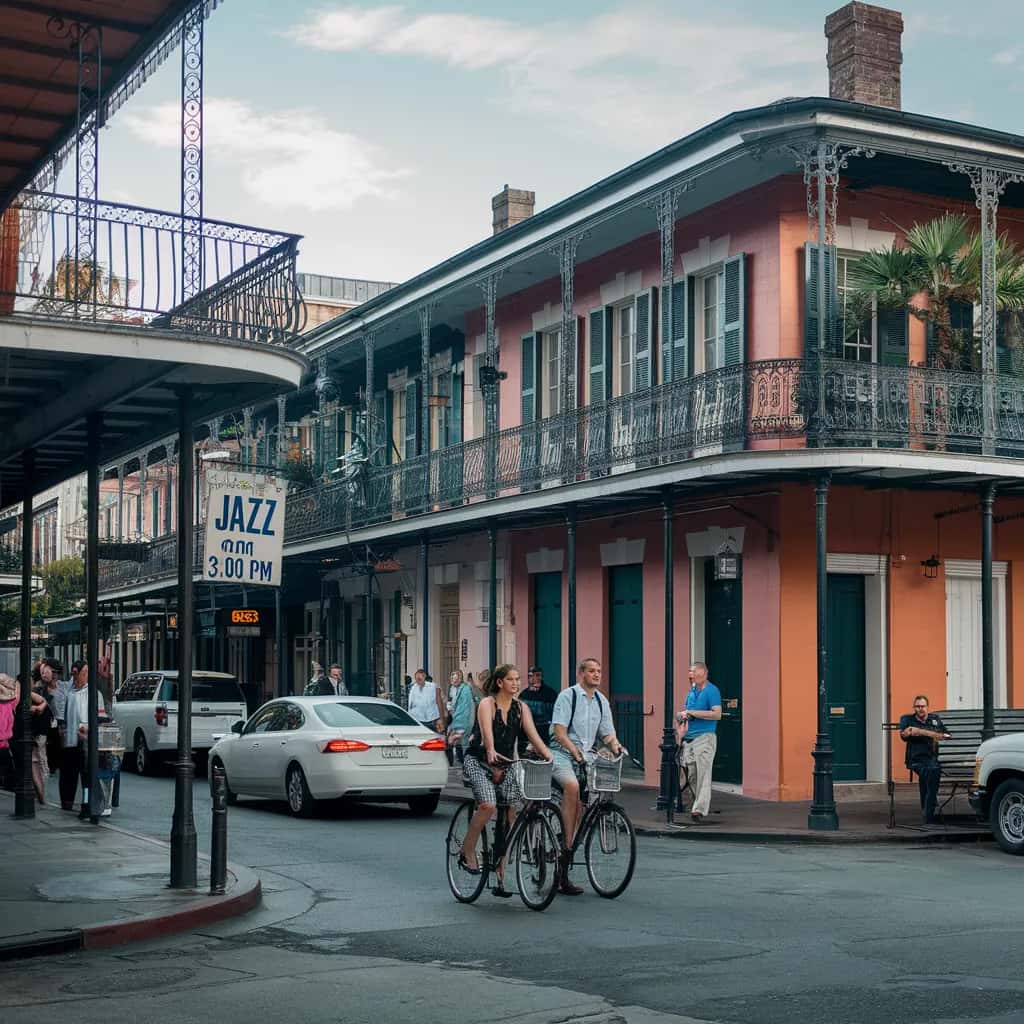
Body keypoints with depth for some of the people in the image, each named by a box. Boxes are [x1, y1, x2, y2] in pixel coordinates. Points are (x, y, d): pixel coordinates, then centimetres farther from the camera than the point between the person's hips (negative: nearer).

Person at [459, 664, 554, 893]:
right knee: (488, 805, -29)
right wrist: (491, 753, -47)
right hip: (477, 760, -5)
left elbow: (533, 735, -6)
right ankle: (467, 852, -9)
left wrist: (548, 754, -24)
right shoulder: (487, 704, -11)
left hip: (504, 765, 5)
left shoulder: (521, 708, 5)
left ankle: (501, 876, 3)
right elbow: (487, 732, -27)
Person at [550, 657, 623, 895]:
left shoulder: (602, 702, 15)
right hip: (562, 755, -6)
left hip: (586, 758, 6)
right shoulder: (568, 696, -4)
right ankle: (567, 844, -31)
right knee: (572, 786, -36)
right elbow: (559, 731, -13)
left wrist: (614, 744, -10)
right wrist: (574, 750, -28)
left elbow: (607, 732, 13)